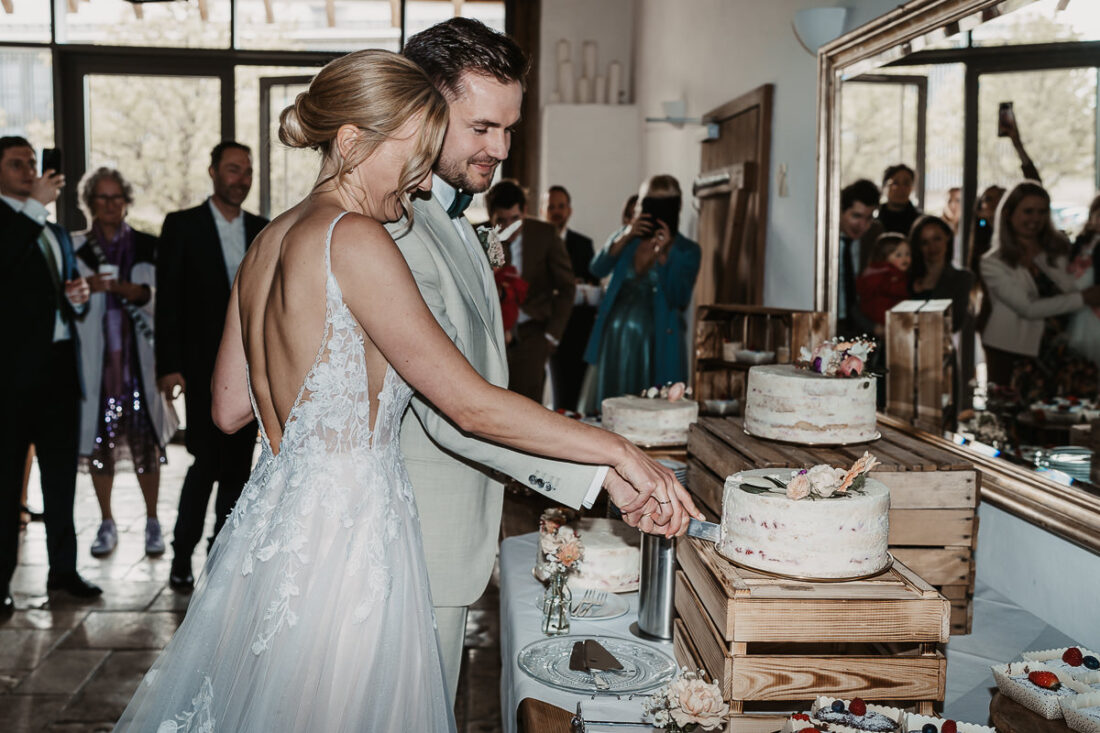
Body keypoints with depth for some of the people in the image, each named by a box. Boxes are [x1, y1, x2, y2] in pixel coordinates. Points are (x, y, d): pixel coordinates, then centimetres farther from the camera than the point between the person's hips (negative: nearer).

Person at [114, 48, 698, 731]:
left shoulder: (269, 243, 9)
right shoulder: (353, 239, -18)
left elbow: (230, 408, 14)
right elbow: (472, 405, -20)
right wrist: (619, 450, -14)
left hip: (275, 515, 9)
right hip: (344, 538, -9)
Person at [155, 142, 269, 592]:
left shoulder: (262, 231, 12)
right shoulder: (182, 226, 1)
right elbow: (167, 300, -4)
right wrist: (169, 365, -11)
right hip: (203, 365, -4)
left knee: (239, 462, 6)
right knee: (208, 460, -9)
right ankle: (182, 555, 8)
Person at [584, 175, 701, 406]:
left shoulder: (687, 252, 0)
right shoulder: (627, 237, 9)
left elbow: (680, 301, -14)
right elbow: (597, 269, -6)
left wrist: (663, 255, -21)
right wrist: (625, 237, -16)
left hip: (656, 343, -3)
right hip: (617, 337, 3)